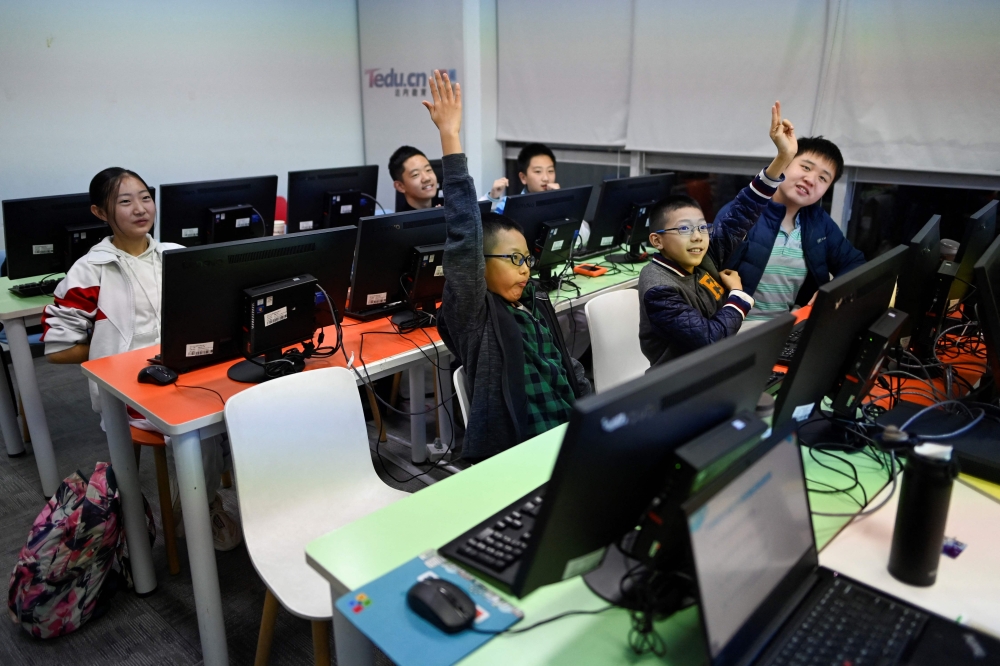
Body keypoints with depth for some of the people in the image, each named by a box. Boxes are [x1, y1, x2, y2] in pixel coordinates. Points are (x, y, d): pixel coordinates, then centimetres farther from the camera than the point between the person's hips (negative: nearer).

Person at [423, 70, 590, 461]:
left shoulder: (535, 306, 13)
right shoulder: (473, 315, -7)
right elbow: (464, 238, -20)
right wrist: (450, 138, -22)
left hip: (571, 437, 7)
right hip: (513, 456, -7)